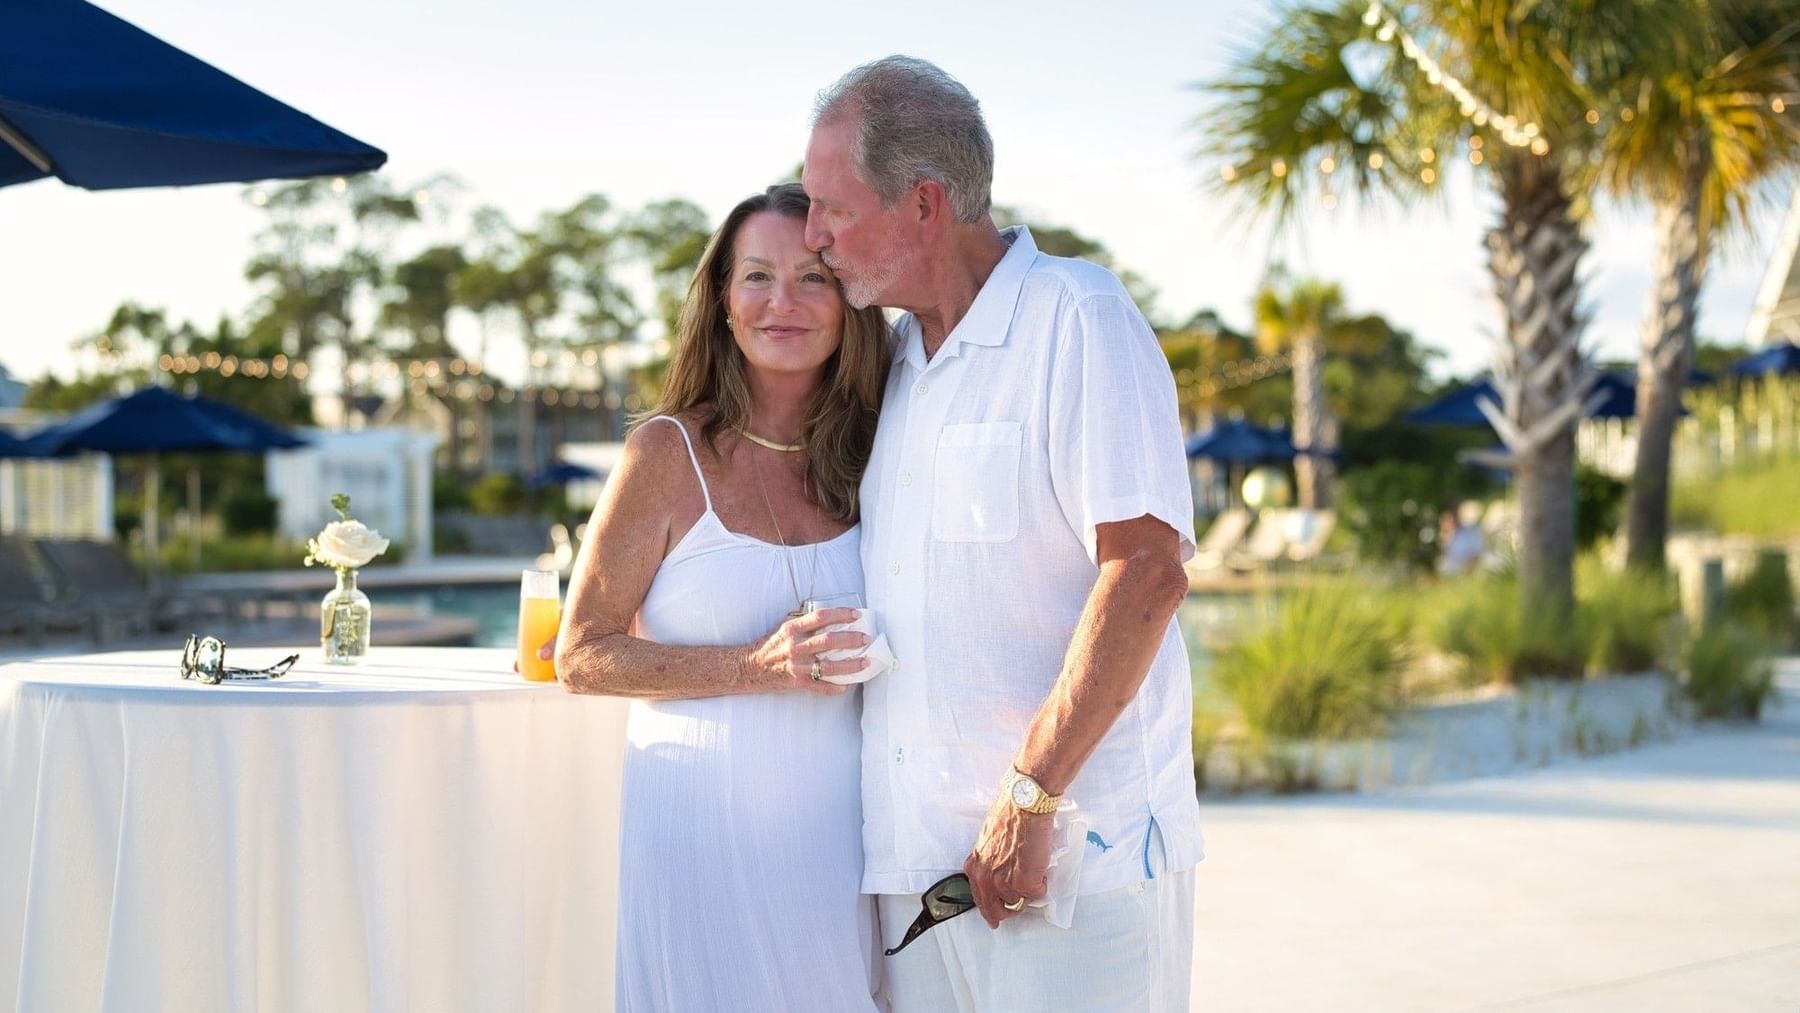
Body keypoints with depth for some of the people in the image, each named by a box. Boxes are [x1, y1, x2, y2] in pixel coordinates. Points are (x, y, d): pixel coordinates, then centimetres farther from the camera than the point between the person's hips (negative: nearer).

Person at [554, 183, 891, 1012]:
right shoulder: (670, 454, -4)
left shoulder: (868, 459, 6)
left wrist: (871, 655, -3)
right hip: (702, 822, -3)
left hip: (835, 830, 3)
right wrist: (757, 666, -15)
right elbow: (582, 656, -5)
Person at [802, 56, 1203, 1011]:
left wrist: (1029, 795, -19)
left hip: (1073, 850, -7)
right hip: (912, 852, 7)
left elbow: (1147, 573, -17)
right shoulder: (894, 356, 16)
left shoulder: (1078, 318, -8)